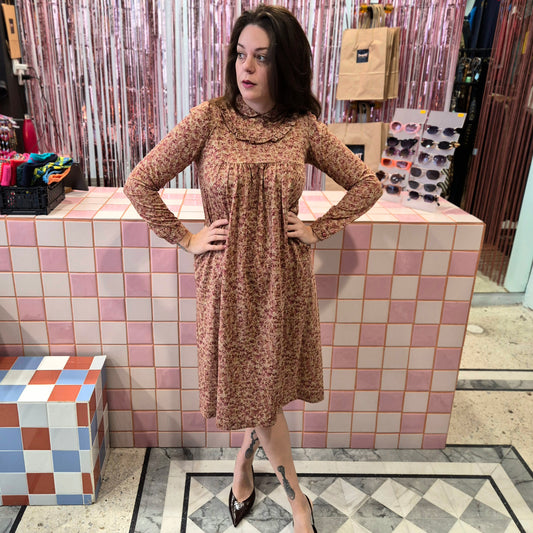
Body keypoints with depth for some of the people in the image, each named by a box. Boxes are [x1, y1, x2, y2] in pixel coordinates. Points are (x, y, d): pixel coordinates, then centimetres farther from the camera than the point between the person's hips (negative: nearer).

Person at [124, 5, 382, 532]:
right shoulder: (208, 120, -9)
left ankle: (244, 463, 46)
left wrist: (318, 229, -2)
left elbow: (367, 184, 6)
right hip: (228, 276, -1)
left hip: (283, 275, 1)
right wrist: (186, 239, -5)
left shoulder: (304, 127, -4)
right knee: (249, 384, 11)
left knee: (267, 382, 14)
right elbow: (139, 183, -4)